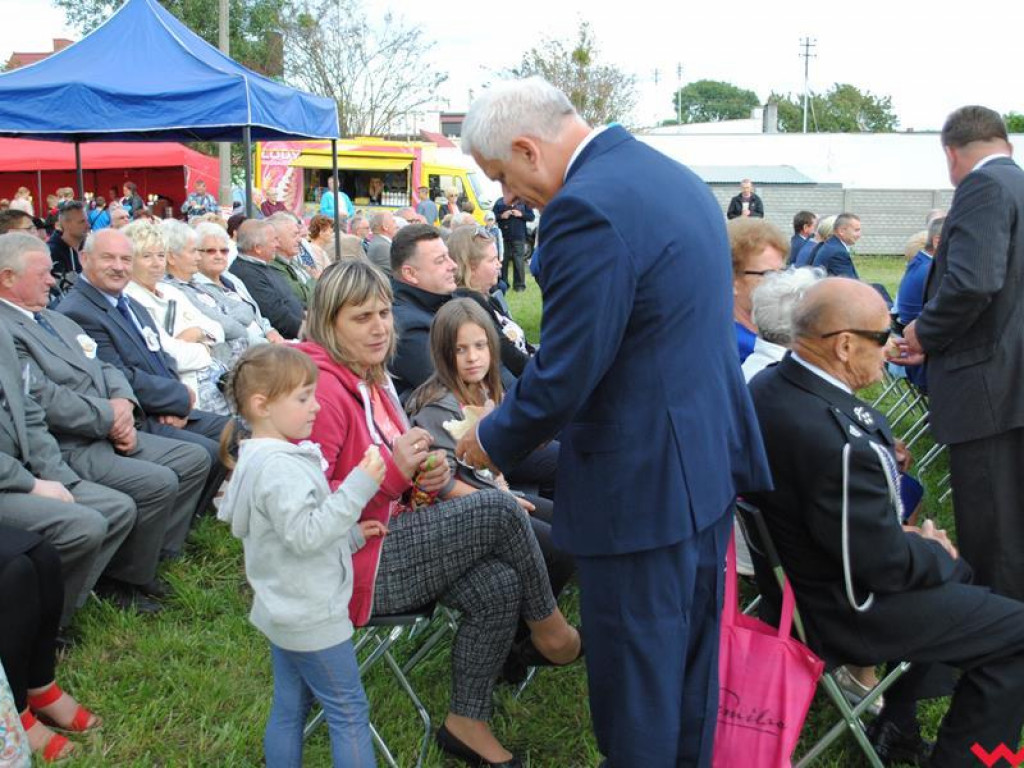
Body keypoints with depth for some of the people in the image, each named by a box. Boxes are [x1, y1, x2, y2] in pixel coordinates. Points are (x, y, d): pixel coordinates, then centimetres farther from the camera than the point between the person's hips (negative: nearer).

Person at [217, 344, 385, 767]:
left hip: (285, 611, 10)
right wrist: (359, 486, -31)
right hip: (312, 617, -10)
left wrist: (351, 535, 10)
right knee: (349, 712, 2)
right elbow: (306, 534, -30)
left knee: (288, 708, 18)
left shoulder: (264, 459, 9)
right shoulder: (279, 467, -25)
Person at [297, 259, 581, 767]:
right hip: (355, 565, -9)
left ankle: (467, 723, 4)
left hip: (392, 538, 9)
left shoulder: (373, 380, 12)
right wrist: (393, 471, -25)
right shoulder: (323, 388, -18)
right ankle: (549, 631, 7)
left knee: (499, 586, -11)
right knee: (499, 511, -16)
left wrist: (428, 472, -1)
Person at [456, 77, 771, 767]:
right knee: (690, 651, 24)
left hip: (642, 479, -10)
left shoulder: (587, 208, -22)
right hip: (712, 457, 10)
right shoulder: (674, 176, 9)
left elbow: (564, 374, -21)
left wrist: (493, 441, -3)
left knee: (634, 670, 9)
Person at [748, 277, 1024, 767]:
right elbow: (887, 565, -24)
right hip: (843, 613, -9)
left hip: (797, 576, 10)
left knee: (956, 573, 30)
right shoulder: (840, 445, -36)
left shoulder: (768, 384, -7)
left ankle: (895, 728, 36)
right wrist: (935, 551, -4)